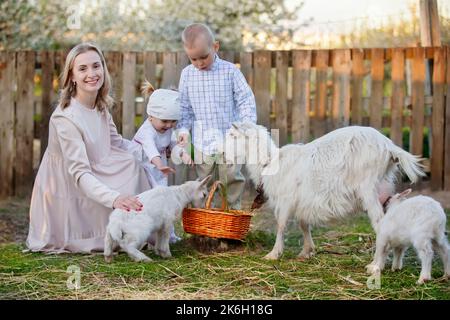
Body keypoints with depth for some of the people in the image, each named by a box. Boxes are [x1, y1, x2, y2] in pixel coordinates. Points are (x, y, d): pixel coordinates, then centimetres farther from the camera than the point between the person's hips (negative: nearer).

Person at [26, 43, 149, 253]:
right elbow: (79, 173, -32)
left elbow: (116, 143, 10)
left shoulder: (101, 106, -1)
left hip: (93, 181, 9)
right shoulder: (65, 118, -27)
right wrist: (114, 198, -45)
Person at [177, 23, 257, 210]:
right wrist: (183, 129, -3)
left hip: (229, 140, -2)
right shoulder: (187, 74, 2)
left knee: (232, 180, 2)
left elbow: (246, 101, -3)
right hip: (202, 143, 2)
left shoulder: (230, 71, -6)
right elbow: (185, 106, 9)